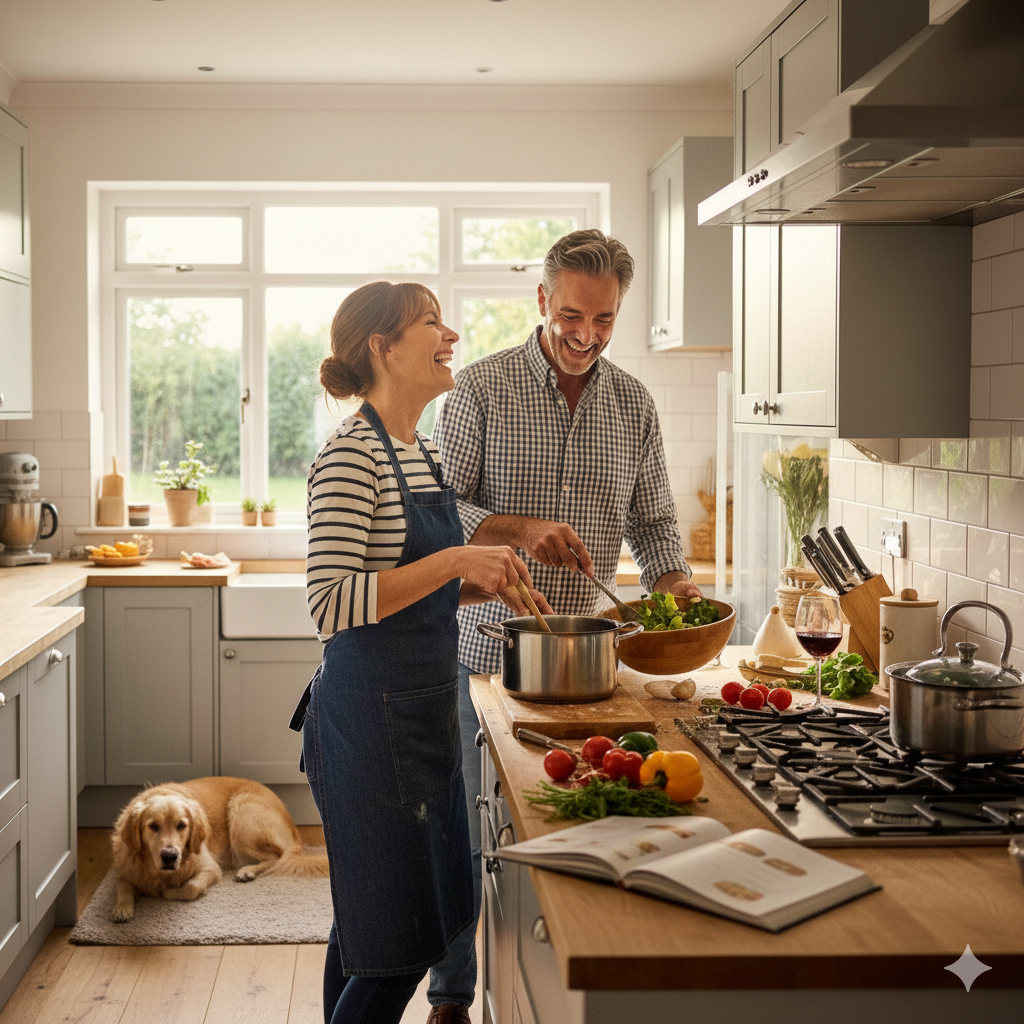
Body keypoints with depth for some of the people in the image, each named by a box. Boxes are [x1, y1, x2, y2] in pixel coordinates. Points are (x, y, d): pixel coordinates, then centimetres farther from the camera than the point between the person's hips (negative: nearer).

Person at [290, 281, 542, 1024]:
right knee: (397, 941, -2)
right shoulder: (351, 455, -16)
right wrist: (454, 560, -25)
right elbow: (333, 605, -23)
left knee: (370, 927, 18)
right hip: (371, 715, -9)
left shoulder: (423, 454, 12)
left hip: (421, 710, 9)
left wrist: (477, 583, 6)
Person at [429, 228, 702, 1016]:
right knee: (468, 832, 6)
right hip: (488, 648, -2)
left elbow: (653, 522, 11)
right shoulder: (481, 389, -5)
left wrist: (677, 586, -8)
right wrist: (522, 528, -25)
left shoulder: (635, 406, 7)